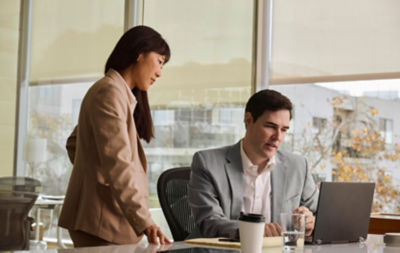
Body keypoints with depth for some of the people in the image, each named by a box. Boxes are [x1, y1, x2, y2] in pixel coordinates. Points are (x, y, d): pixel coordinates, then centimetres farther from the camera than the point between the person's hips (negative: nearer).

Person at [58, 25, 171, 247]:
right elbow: (118, 164, -23)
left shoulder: (124, 95, 20)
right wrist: (144, 221, -28)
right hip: (102, 223, -10)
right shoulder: (109, 92, -13)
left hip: (113, 223, 10)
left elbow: (74, 145, 28)